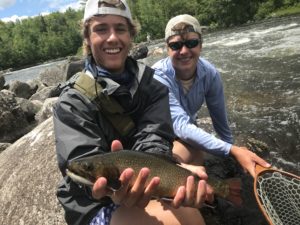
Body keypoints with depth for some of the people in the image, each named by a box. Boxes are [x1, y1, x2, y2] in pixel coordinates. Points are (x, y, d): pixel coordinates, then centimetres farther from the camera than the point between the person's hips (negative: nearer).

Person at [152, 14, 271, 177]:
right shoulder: (158, 77, -33)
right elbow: (181, 126, -42)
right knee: (186, 155, -31)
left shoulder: (210, 74, -19)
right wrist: (232, 150, -52)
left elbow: (219, 116, -6)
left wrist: (232, 146, 7)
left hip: (189, 130, 5)